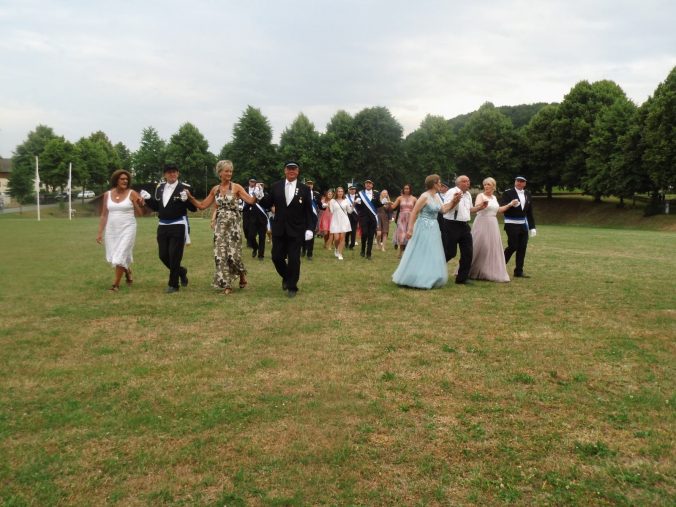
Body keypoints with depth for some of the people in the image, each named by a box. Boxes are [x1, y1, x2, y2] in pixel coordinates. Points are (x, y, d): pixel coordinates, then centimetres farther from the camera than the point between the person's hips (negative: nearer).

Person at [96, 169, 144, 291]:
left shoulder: (132, 193, -6)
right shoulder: (107, 195, 4)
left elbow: (140, 213, -6)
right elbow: (104, 215, 8)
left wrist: (141, 204, -26)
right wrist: (100, 232, 6)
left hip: (127, 229, -4)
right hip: (112, 230, 4)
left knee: (120, 256, -6)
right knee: (113, 257, 10)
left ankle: (116, 284, 7)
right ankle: (128, 271, 39)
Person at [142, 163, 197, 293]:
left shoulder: (184, 188, -8)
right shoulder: (159, 187, 9)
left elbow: (194, 208, -11)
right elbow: (156, 207, 15)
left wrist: (186, 199, -29)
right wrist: (148, 199, -1)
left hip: (178, 226, -6)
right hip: (163, 226, 6)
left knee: (174, 256, -1)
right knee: (163, 255, 8)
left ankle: (173, 285, 11)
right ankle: (181, 271, 32)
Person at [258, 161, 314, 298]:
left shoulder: (304, 189, 0)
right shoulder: (275, 186, 4)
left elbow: (308, 211, 0)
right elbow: (267, 204, 5)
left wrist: (309, 228, -8)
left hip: (296, 230, -2)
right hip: (279, 229, 2)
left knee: (294, 259, 0)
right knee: (277, 257, 4)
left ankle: (292, 286, 12)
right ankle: (286, 277, 32)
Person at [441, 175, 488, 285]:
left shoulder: (468, 194, 15)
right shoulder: (452, 192, -11)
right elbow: (445, 209, -19)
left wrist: (481, 207, 13)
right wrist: (455, 201, -34)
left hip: (465, 226, 8)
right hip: (452, 225, -8)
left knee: (467, 253, 6)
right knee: (449, 253, -5)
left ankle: (462, 278, 15)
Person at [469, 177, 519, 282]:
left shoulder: (494, 197, 13)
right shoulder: (481, 196, -8)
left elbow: (498, 210, 24)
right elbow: (476, 207, -25)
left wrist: (510, 204, 19)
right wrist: (482, 204, -46)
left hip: (493, 225, 7)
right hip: (482, 224, -7)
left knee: (493, 248, 8)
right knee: (479, 247, -5)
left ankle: (490, 272, 17)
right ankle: (472, 272, 6)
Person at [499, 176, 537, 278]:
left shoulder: (528, 194, 10)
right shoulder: (508, 193, -6)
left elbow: (530, 212, 13)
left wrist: (532, 227, 11)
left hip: (523, 224, 6)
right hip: (512, 224, -6)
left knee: (522, 248, 5)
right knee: (512, 246, -8)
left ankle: (519, 271, 13)